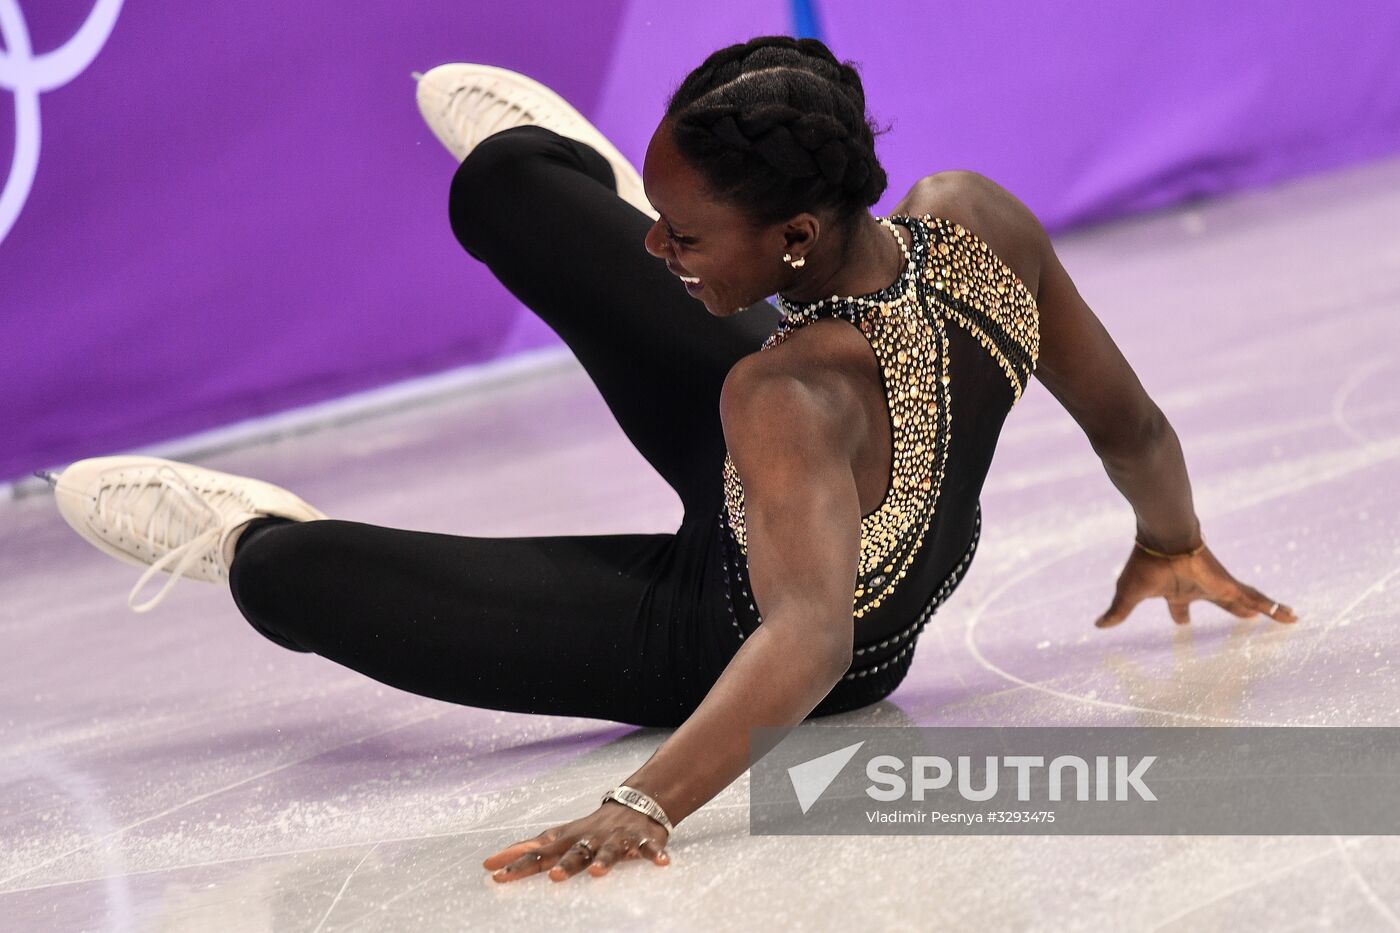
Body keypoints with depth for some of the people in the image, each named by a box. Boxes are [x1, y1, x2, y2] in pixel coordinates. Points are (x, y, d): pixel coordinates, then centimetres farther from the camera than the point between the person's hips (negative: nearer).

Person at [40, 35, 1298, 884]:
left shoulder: (788, 396, -45)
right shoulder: (975, 217, -26)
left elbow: (806, 643, -55)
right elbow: (1132, 428, -11)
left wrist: (641, 809, -62)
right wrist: (1174, 546, 8)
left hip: (719, 639, -6)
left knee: (296, 575, 1)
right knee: (501, 192, 7)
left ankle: (254, 535, 42)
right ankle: (551, 173, 48)